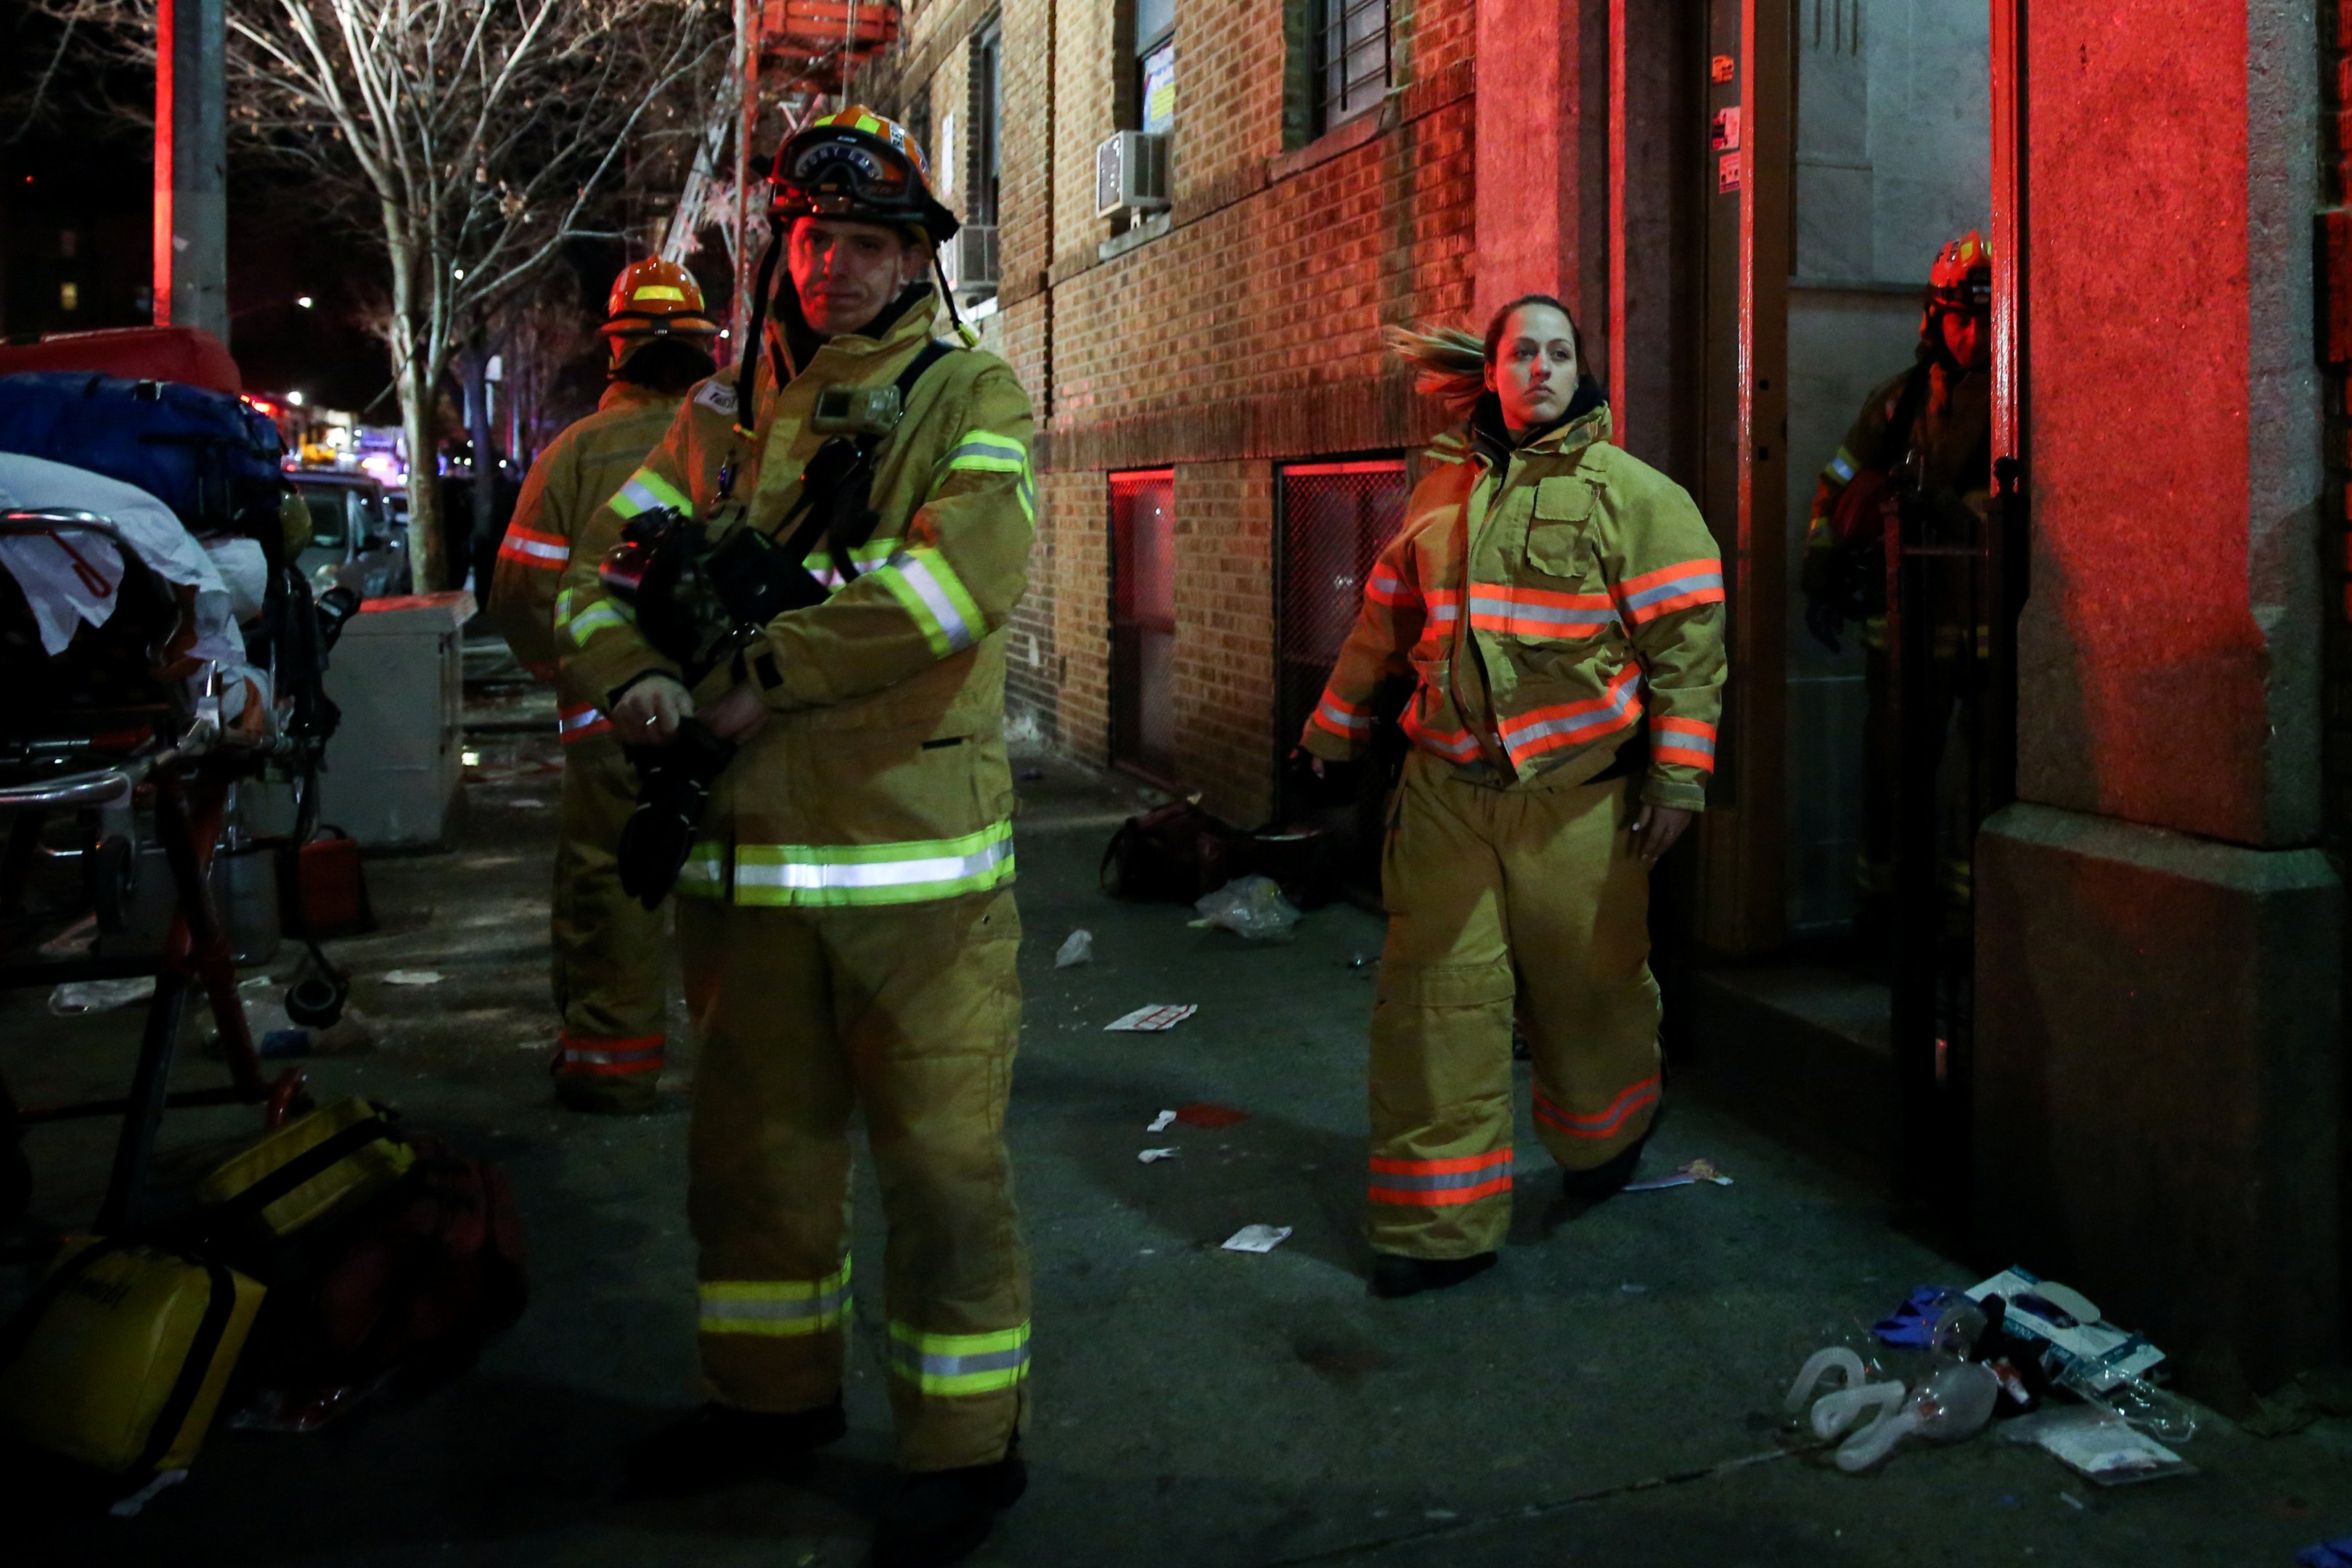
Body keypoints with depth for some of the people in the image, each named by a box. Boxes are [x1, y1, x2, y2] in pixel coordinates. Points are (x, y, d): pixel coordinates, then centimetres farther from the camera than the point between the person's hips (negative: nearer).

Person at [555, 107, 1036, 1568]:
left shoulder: (969, 394, -1)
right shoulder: (726, 410, 14)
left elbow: (969, 572, -18)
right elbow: (604, 556, 13)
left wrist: (770, 671, -16)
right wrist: (634, 675, -9)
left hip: (916, 849, -5)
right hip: (745, 843, 6)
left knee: (942, 1156, 1)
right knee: (753, 1144, 17)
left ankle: (967, 1440, 18)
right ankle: (776, 1393, 37)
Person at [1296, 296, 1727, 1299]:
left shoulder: (1633, 495, 0)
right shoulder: (1441, 491, 11)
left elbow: (1688, 635, -5)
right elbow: (1386, 617, 22)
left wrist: (1677, 776, -11)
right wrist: (1335, 722, 25)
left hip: (1577, 794, -3)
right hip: (1447, 785, 3)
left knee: (1586, 986, 10)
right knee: (1437, 998, 1)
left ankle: (1604, 1139, 43)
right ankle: (1440, 1224, 10)